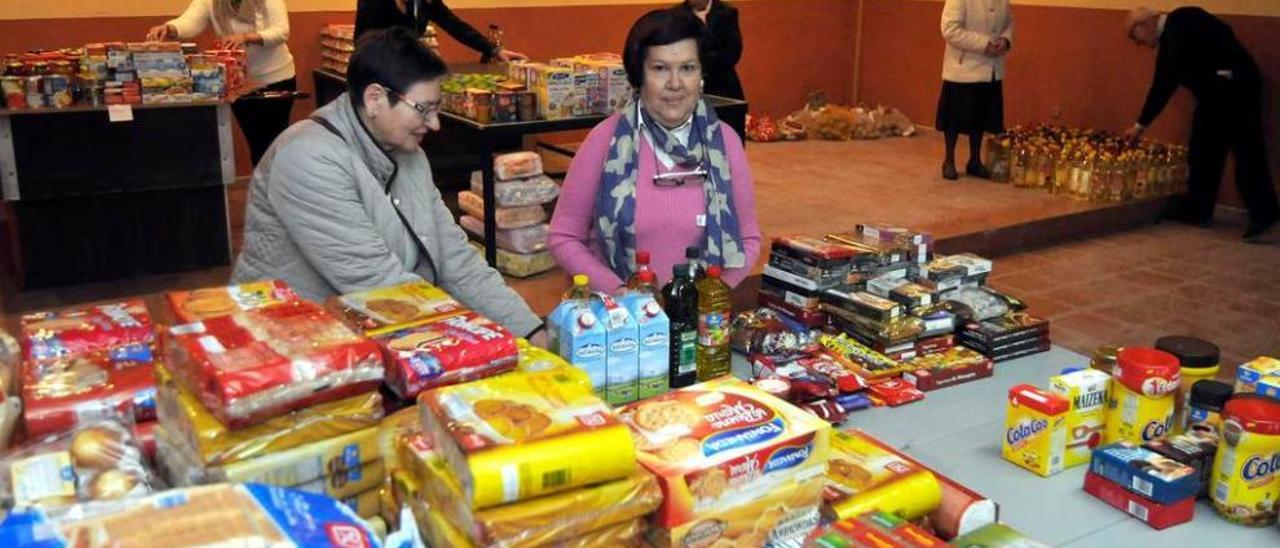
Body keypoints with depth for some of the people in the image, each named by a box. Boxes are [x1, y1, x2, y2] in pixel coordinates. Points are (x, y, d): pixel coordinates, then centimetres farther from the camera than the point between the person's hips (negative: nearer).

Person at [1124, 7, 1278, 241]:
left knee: (1247, 152, -8)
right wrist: (1141, 125, 27)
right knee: (1202, 152, 10)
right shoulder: (1168, 42, 17)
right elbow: (1162, 87, 23)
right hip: (1213, 94, 9)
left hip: (1236, 87, -9)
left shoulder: (1183, 20, -9)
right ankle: (1198, 211, 19)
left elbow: (1223, 36, -23)